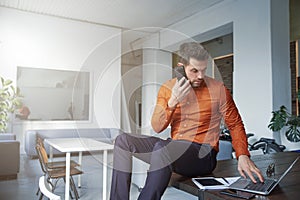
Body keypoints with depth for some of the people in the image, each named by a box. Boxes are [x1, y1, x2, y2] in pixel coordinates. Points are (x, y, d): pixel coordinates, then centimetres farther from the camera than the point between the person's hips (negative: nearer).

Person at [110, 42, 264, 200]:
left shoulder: (217, 89, -2)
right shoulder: (167, 88, 6)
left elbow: (235, 125, 4)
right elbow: (157, 127, -1)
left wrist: (243, 156, -11)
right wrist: (173, 101, -16)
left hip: (203, 155, -4)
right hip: (173, 150, 5)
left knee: (162, 146, -35)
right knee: (123, 140, -12)